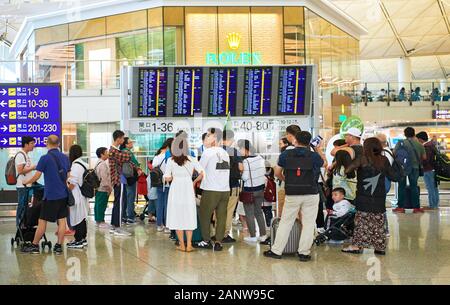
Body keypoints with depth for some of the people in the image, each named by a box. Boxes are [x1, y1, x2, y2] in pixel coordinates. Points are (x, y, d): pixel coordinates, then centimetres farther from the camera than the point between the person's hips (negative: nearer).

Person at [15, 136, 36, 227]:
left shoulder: (26, 155, 16)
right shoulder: (20, 155, -15)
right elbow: (20, 170, -21)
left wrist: (33, 168, 10)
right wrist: (32, 168, -15)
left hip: (26, 185, 10)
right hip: (22, 185, -10)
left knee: (24, 205, 14)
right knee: (21, 205, -4)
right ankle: (19, 224, 3)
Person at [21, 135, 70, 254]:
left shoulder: (45, 158, -11)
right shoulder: (65, 158, 6)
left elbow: (36, 176, -7)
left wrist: (27, 182, 10)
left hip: (50, 195, -5)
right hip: (63, 194, 5)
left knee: (42, 221, 3)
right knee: (62, 220, 5)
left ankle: (34, 245, 11)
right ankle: (59, 246, 7)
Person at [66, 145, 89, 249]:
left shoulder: (75, 166, -17)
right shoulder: (84, 164, 10)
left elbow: (72, 184, -17)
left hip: (76, 197, -9)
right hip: (83, 196, 9)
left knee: (77, 219, -3)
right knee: (82, 218, 15)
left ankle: (79, 241, 1)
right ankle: (83, 239, 21)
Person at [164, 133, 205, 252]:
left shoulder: (171, 160, -5)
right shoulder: (192, 160, -2)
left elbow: (167, 178, -6)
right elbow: (202, 173, -8)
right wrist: (195, 181, 8)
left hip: (176, 189, -1)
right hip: (188, 189, 1)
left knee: (177, 216, 9)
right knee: (189, 217, 10)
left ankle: (182, 245, 12)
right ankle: (189, 245, 9)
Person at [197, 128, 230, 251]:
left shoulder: (208, 152, -7)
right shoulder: (225, 153, 9)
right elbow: (225, 170, 11)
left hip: (210, 190, -5)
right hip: (225, 190, 5)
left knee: (204, 215, 10)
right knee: (221, 216, 7)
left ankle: (207, 241, 13)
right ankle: (218, 242, 7)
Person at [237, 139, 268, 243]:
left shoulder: (246, 161, -20)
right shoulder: (260, 158, 0)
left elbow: (245, 177, -20)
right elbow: (264, 172, 9)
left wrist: (240, 172, -2)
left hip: (249, 190, -7)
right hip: (260, 189, 7)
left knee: (249, 214, 5)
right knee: (259, 212, 17)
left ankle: (253, 236, 9)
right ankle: (263, 235, 19)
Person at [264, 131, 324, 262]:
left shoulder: (286, 155, -1)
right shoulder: (314, 156, -3)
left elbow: (277, 173, 7)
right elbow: (324, 163, 18)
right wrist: (318, 150, 29)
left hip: (292, 195, 1)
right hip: (311, 194, -1)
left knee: (285, 222, 9)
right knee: (308, 224, 6)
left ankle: (276, 251, 13)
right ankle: (304, 253, 7)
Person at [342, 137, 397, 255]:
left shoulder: (362, 159, -8)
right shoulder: (384, 160, 2)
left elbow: (346, 170, -16)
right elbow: (393, 176, 9)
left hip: (364, 198, -3)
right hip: (380, 198, 3)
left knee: (361, 222, 4)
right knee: (378, 223, 9)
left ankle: (357, 246, 5)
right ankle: (380, 247, 12)